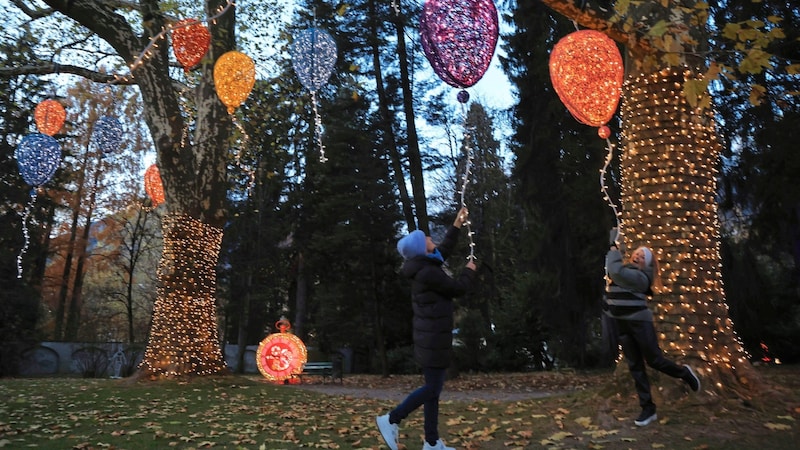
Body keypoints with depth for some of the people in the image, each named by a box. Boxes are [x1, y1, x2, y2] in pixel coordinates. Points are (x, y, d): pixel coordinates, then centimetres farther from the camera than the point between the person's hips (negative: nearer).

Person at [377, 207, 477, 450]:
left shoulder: (425, 267, 9)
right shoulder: (427, 272, -21)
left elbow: (444, 250, 26)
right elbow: (458, 288, -12)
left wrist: (457, 226, 28)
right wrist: (469, 270, 7)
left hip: (431, 337, 10)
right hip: (434, 339, -10)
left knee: (433, 389, 12)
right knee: (432, 388, -2)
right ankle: (391, 419, 6)